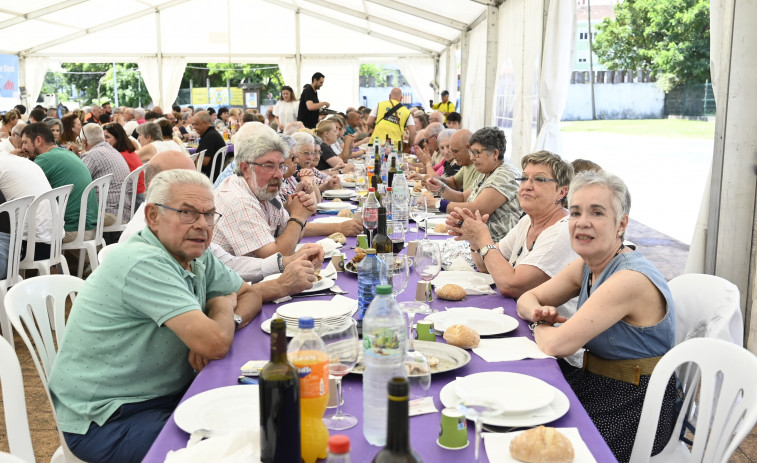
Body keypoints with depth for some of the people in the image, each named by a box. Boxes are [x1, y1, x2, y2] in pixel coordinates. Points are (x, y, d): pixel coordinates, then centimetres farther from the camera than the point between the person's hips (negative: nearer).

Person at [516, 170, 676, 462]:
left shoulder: (631, 279, -25)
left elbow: (556, 345, -27)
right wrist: (538, 313, -11)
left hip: (631, 411, -7)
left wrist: (540, 328, -5)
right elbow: (527, 299, 11)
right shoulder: (586, 266, 2)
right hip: (595, 383, 7)